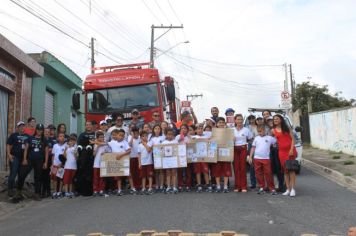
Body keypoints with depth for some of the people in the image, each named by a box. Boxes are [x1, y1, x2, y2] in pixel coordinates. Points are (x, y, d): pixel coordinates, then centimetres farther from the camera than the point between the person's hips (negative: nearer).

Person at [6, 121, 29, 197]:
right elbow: (8, 145, -2)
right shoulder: (13, 135, 0)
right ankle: (10, 190, 1)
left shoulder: (27, 136, 9)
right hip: (15, 157, -4)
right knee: (13, 174, -7)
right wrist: (9, 154, -13)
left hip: (24, 158, 4)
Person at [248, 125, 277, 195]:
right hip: (257, 158, 3)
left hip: (266, 158, -3)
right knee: (258, 173, 5)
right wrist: (250, 157, 9)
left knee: (268, 173, -3)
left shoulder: (269, 138, 3)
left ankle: (272, 188, 4)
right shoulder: (256, 138, 11)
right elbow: (253, 148, 12)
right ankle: (261, 187, 16)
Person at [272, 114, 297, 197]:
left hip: (290, 150, -2)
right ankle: (288, 189, 7)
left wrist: (292, 149, -11)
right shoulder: (273, 130, 9)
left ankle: (293, 189, -5)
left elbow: (292, 138, 0)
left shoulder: (287, 128, 5)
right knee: (285, 171, 3)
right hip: (281, 151, 2)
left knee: (291, 169, -6)